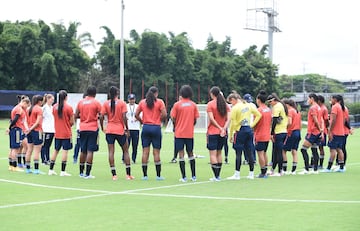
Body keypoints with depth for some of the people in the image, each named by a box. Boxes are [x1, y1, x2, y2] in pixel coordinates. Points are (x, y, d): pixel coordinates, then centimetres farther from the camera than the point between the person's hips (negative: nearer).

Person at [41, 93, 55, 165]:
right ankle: (44, 160, 0)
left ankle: (47, 159, 13)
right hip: (46, 130, -7)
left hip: (52, 130, 7)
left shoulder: (52, 107, 14)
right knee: (44, 145, -3)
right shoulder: (45, 107, -8)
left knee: (48, 145, 10)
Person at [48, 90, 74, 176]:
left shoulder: (54, 107, 3)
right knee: (65, 151, -1)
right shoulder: (69, 107, -11)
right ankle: (63, 171, -2)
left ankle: (51, 170, 16)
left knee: (56, 150, 14)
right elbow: (72, 122, -9)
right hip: (66, 133, -5)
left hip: (57, 133, 5)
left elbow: (55, 118, 11)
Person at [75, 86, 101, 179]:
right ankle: (87, 174, -8)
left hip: (83, 129, 4)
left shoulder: (81, 102, 6)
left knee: (83, 151, 14)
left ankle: (81, 172, 20)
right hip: (93, 129, -4)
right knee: (90, 151, -5)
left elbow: (76, 115, 6)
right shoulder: (96, 103, -5)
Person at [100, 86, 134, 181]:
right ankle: (128, 174, 7)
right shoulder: (122, 103, -4)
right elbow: (124, 117, -10)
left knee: (111, 152, 2)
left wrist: (102, 128, 9)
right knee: (125, 151, 9)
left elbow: (101, 117, -3)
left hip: (109, 130, 2)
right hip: (120, 130, -2)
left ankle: (114, 175, -3)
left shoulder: (105, 103, 2)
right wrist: (127, 129, -2)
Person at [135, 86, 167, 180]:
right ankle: (158, 175, 4)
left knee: (145, 152, 5)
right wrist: (160, 119, 8)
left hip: (145, 127, 3)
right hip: (156, 128, -3)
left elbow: (136, 115, 4)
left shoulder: (142, 102, 6)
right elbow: (164, 114, -11)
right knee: (156, 152, 1)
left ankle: (144, 175, 5)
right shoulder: (159, 102, -3)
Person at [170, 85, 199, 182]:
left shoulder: (177, 104, -6)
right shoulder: (193, 105, 2)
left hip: (179, 133, -3)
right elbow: (195, 120, 3)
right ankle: (193, 176, 15)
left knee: (181, 154, 0)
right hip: (190, 133, 3)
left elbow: (173, 118, -4)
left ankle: (184, 177, -3)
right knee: (190, 153, 14)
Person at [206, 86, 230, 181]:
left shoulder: (210, 104, -7)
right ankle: (218, 175, 16)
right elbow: (228, 119, -1)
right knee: (219, 153, 15)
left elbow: (211, 119, -15)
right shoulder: (225, 104, 8)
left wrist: (220, 128, -13)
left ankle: (216, 176, -8)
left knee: (213, 154, -3)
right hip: (222, 133, 5)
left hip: (212, 132, -5)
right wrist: (224, 129, -9)